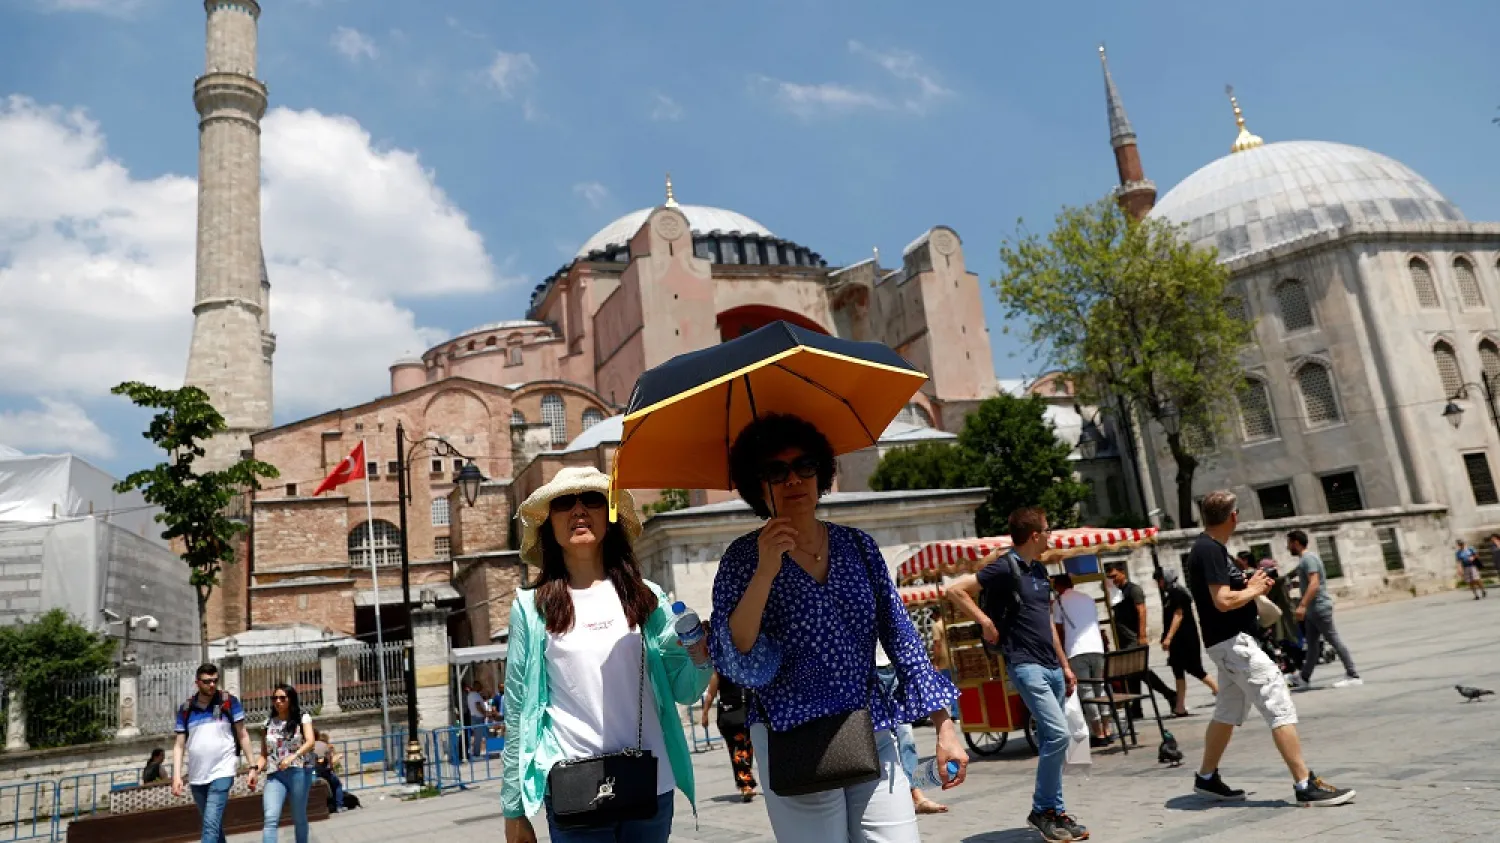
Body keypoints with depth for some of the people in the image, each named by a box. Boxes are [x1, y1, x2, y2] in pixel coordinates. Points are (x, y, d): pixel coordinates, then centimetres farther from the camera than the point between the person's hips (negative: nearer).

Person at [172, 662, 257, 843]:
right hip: (196, 776, 4)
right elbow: (179, 745, 6)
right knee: (214, 825, 16)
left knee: (211, 825, -14)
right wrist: (177, 776, -4)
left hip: (222, 772, -4)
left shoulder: (229, 701, -1)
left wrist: (252, 766, -2)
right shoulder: (185, 709, 5)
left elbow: (242, 735, 2)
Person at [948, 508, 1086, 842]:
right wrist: (986, 622, -16)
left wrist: (1065, 665, 21)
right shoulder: (1004, 568, -11)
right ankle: (1043, 809, -1)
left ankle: (1052, 811, 18)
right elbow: (955, 589, -17)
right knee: (1057, 733, -15)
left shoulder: (1040, 569, 15)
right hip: (1025, 664, -8)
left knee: (1050, 740, 10)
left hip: (1051, 666, 8)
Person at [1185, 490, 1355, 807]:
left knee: (1228, 712, 17)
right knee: (1280, 707, -10)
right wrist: (1254, 589, -10)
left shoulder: (1210, 548, 13)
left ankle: (1206, 778, 26)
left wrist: (1252, 582, 8)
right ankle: (1305, 785, -8)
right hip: (1233, 641, -11)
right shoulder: (1209, 550, -19)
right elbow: (1223, 601, -26)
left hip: (1230, 642, 11)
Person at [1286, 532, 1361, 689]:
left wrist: (1302, 605, -30)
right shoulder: (1304, 559, 16)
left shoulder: (1308, 558, -15)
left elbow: (1314, 583, -25)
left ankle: (1353, 676, -1)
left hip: (1320, 607, -10)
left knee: (1334, 640, -5)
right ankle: (1304, 678, 18)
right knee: (1311, 644, 13)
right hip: (1313, 609, 10)